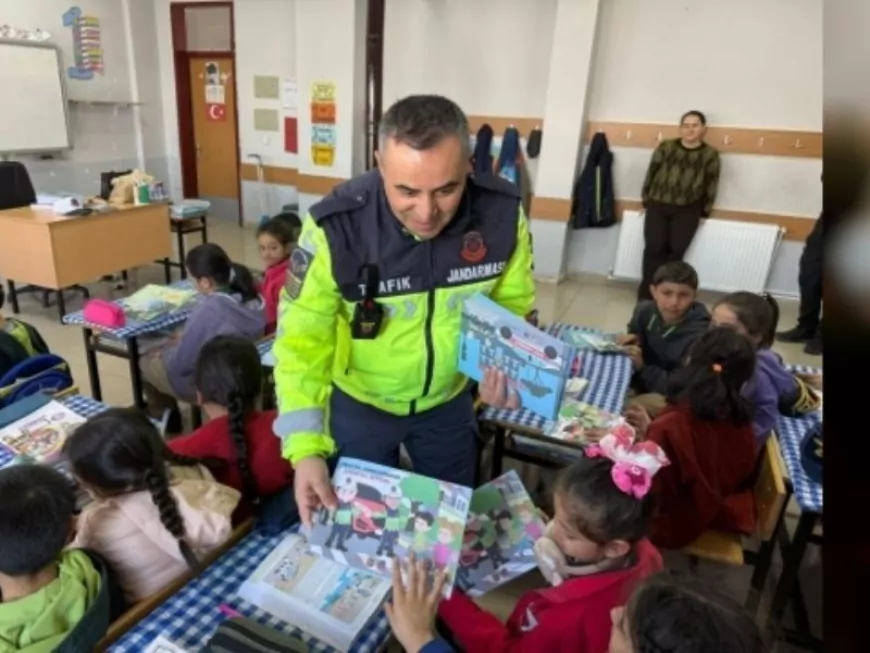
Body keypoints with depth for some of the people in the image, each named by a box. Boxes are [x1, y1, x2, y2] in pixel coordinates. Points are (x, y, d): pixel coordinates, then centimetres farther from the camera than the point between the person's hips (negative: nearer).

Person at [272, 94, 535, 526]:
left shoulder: (502, 214, -22)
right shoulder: (335, 227, -30)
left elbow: (512, 305, -5)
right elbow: (301, 340, -23)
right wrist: (305, 447, -32)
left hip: (448, 400, 2)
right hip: (359, 402, -2)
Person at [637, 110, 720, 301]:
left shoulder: (710, 154, 0)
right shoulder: (665, 147, 1)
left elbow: (711, 185, 5)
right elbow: (651, 173, 6)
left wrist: (704, 211, 8)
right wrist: (646, 199, 7)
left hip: (687, 210, 0)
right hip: (658, 205, 0)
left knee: (676, 250, -5)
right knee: (654, 248, -9)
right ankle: (647, 292, 0)